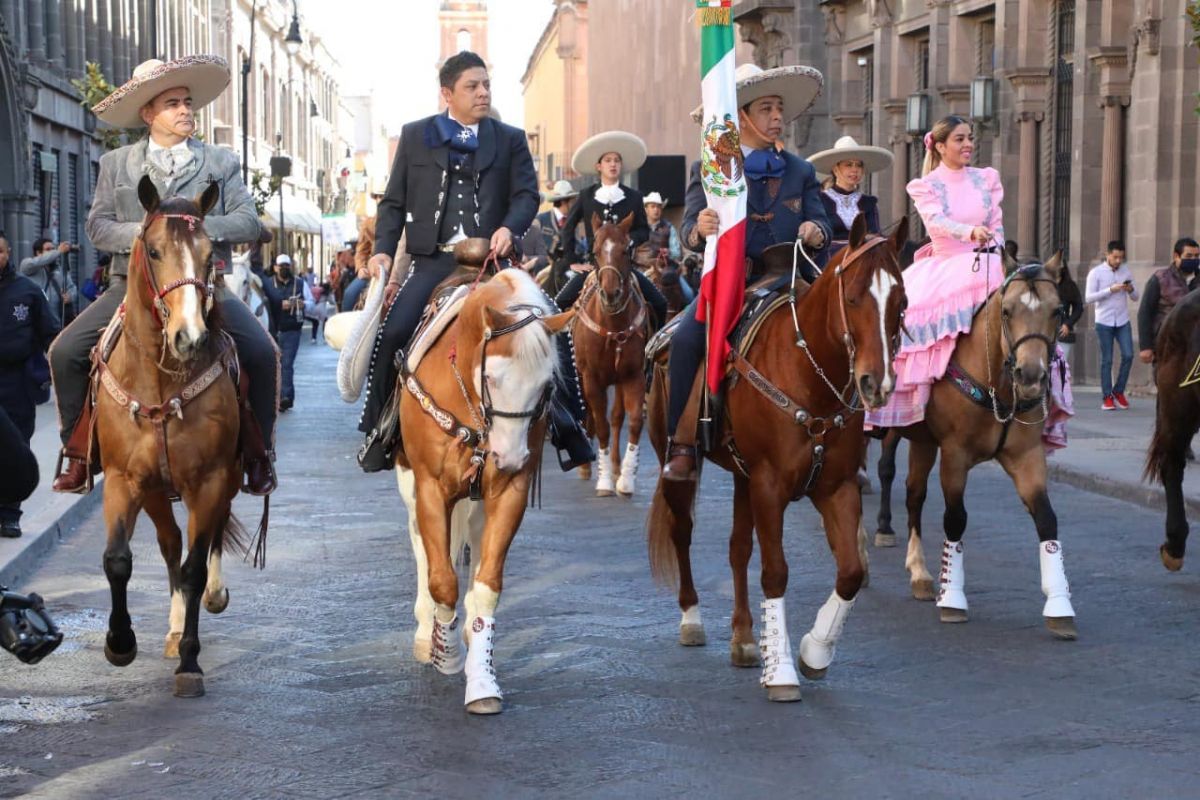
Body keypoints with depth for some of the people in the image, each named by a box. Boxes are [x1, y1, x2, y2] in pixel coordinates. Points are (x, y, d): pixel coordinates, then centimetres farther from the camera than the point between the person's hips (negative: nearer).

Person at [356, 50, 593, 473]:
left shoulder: (510, 139, 12)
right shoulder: (414, 136, 11)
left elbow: (527, 194, 2)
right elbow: (394, 203, 11)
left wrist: (509, 228, -19)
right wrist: (383, 249, -3)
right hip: (433, 261, 0)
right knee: (390, 334, -17)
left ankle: (568, 429, 2)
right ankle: (379, 432, 0)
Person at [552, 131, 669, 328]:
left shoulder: (633, 197, 3)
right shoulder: (586, 197, 2)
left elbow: (644, 231, 7)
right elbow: (567, 229, 8)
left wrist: (630, 238, -15)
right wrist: (572, 261, 2)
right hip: (593, 265, 0)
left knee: (659, 304, -11)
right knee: (559, 304, -13)